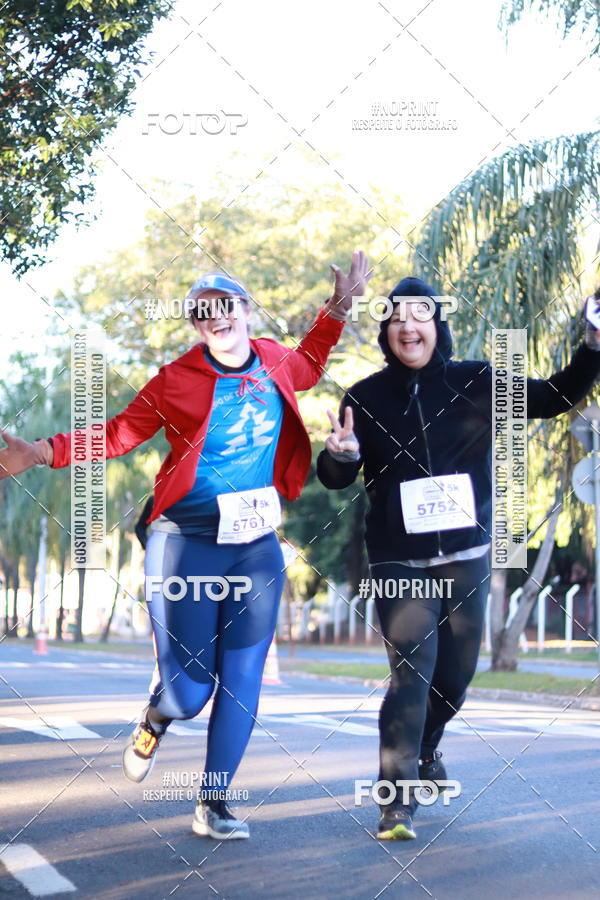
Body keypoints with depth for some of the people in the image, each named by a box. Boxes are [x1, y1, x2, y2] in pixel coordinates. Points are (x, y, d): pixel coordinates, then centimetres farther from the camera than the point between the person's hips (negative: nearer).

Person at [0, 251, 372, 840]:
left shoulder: (276, 364, 5)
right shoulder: (176, 381, -7)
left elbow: (307, 366, 29)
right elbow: (119, 433, 1)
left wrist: (339, 306, 23)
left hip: (257, 547, 4)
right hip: (187, 545, -4)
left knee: (242, 680, 1)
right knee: (188, 690, -4)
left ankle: (213, 805, 13)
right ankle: (154, 722, 34)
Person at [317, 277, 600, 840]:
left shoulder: (477, 383, 0)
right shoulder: (367, 397, -2)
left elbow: (555, 398, 6)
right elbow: (335, 479, 1)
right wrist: (339, 453, -23)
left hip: (466, 556, 2)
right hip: (398, 561, -2)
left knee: (456, 672, 12)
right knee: (412, 669, -15)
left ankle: (425, 750, 42)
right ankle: (396, 800, -12)